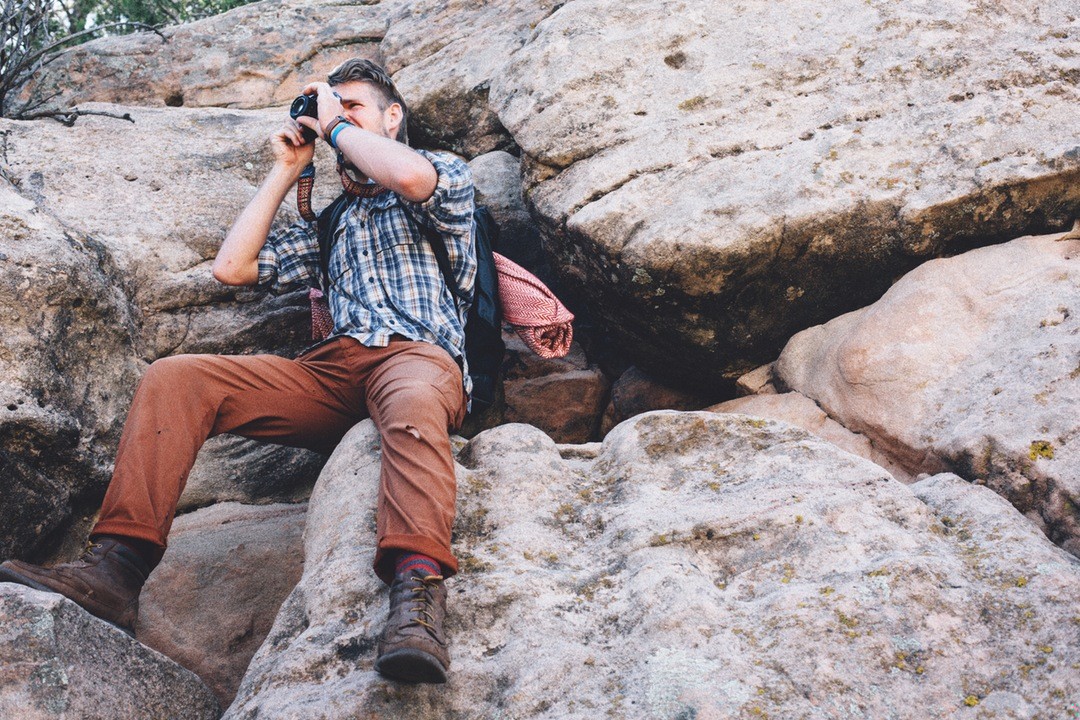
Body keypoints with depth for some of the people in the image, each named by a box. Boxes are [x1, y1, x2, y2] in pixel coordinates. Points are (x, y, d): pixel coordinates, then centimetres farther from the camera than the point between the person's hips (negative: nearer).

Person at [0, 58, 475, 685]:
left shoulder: (446, 172, 18)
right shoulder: (329, 222, 35)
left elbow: (411, 176, -10)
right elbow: (233, 267, 25)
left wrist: (336, 125, 7)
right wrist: (286, 172, 26)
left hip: (418, 356, -5)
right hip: (334, 368, 6)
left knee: (411, 403, -44)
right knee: (173, 378, -14)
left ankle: (418, 593, -62)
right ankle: (117, 568, -26)